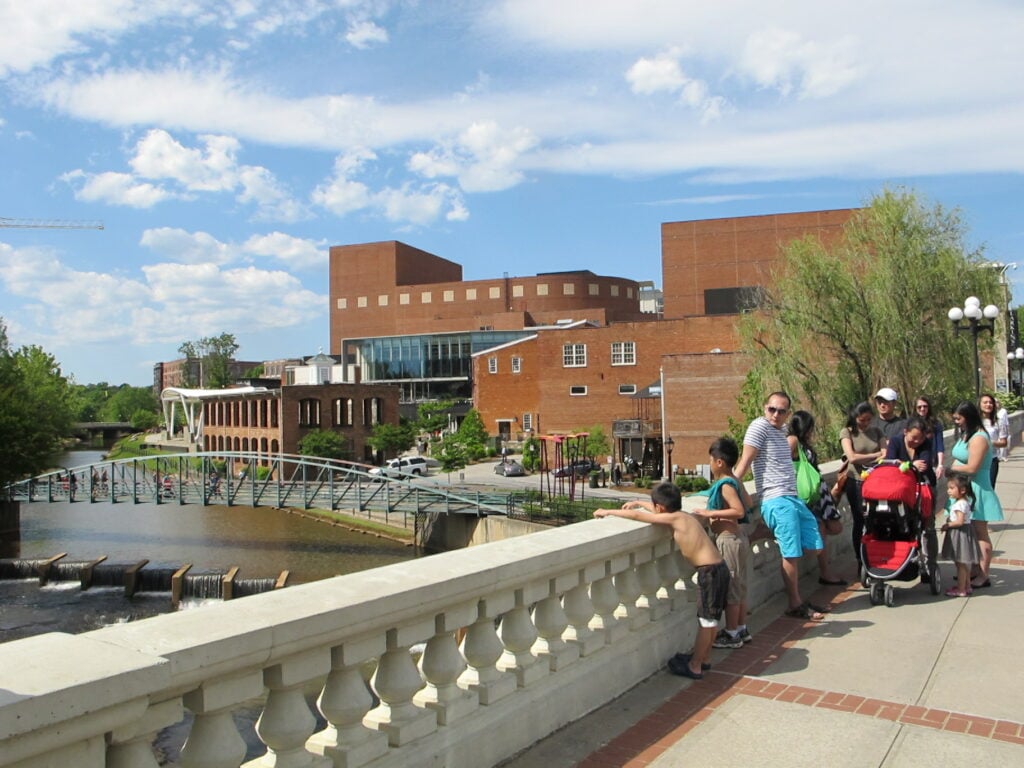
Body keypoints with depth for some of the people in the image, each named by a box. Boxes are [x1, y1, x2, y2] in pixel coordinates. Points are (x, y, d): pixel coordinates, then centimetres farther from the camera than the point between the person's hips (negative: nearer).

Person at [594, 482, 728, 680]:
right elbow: (661, 510, 34)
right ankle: (702, 658, 32)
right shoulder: (682, 516, 12)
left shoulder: (674, 519, -12)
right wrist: (639, 503, 39)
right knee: (711, 619, 18)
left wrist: (608, 512, -2)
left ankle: (694, 667, 9)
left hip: (709, 571, -9)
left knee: (707, 620, 0)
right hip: (718, 568, 9)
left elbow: (637, 516, -11)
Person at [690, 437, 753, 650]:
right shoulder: (734, 481, 7)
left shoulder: (725, 485, -20)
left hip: (729, 540, -10)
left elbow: (739, 511, -29)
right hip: (737, 537, 10)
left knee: (730, 587, 0)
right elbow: (748, 503, 18)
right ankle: (742, 629, 28)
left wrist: (710, 513, -27)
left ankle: (732, 634, 10)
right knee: (738, 586, 17)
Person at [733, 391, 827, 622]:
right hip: (777, 500, -9)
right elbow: (745, 461, -14)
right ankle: (795, 605, 7)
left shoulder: (781, 429, 16)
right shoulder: (759, 426, -9)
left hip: (793, 498, 9)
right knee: (792, 553, -6)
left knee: (813, 547, 11)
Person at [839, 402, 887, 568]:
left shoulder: (877, 431, 10)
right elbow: (852, 457, -12)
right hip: (856, 482, -2)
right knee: (859, 521, 5)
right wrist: (875, 455, -4)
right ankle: (861, 562, 15)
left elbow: (885, 455, -1)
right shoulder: (847, 432, -1)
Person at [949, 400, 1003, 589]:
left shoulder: (978, 438, -18)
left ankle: (983, 576, 5)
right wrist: (952, 469, -3)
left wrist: (951, 468, -10)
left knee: (980, 533, -1)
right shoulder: (965, 435, 13)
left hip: (977, 490, -9)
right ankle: (975, 570, 23)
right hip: (965, 490, 9)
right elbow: (960, 461, 16)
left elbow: (972, 468, -22)